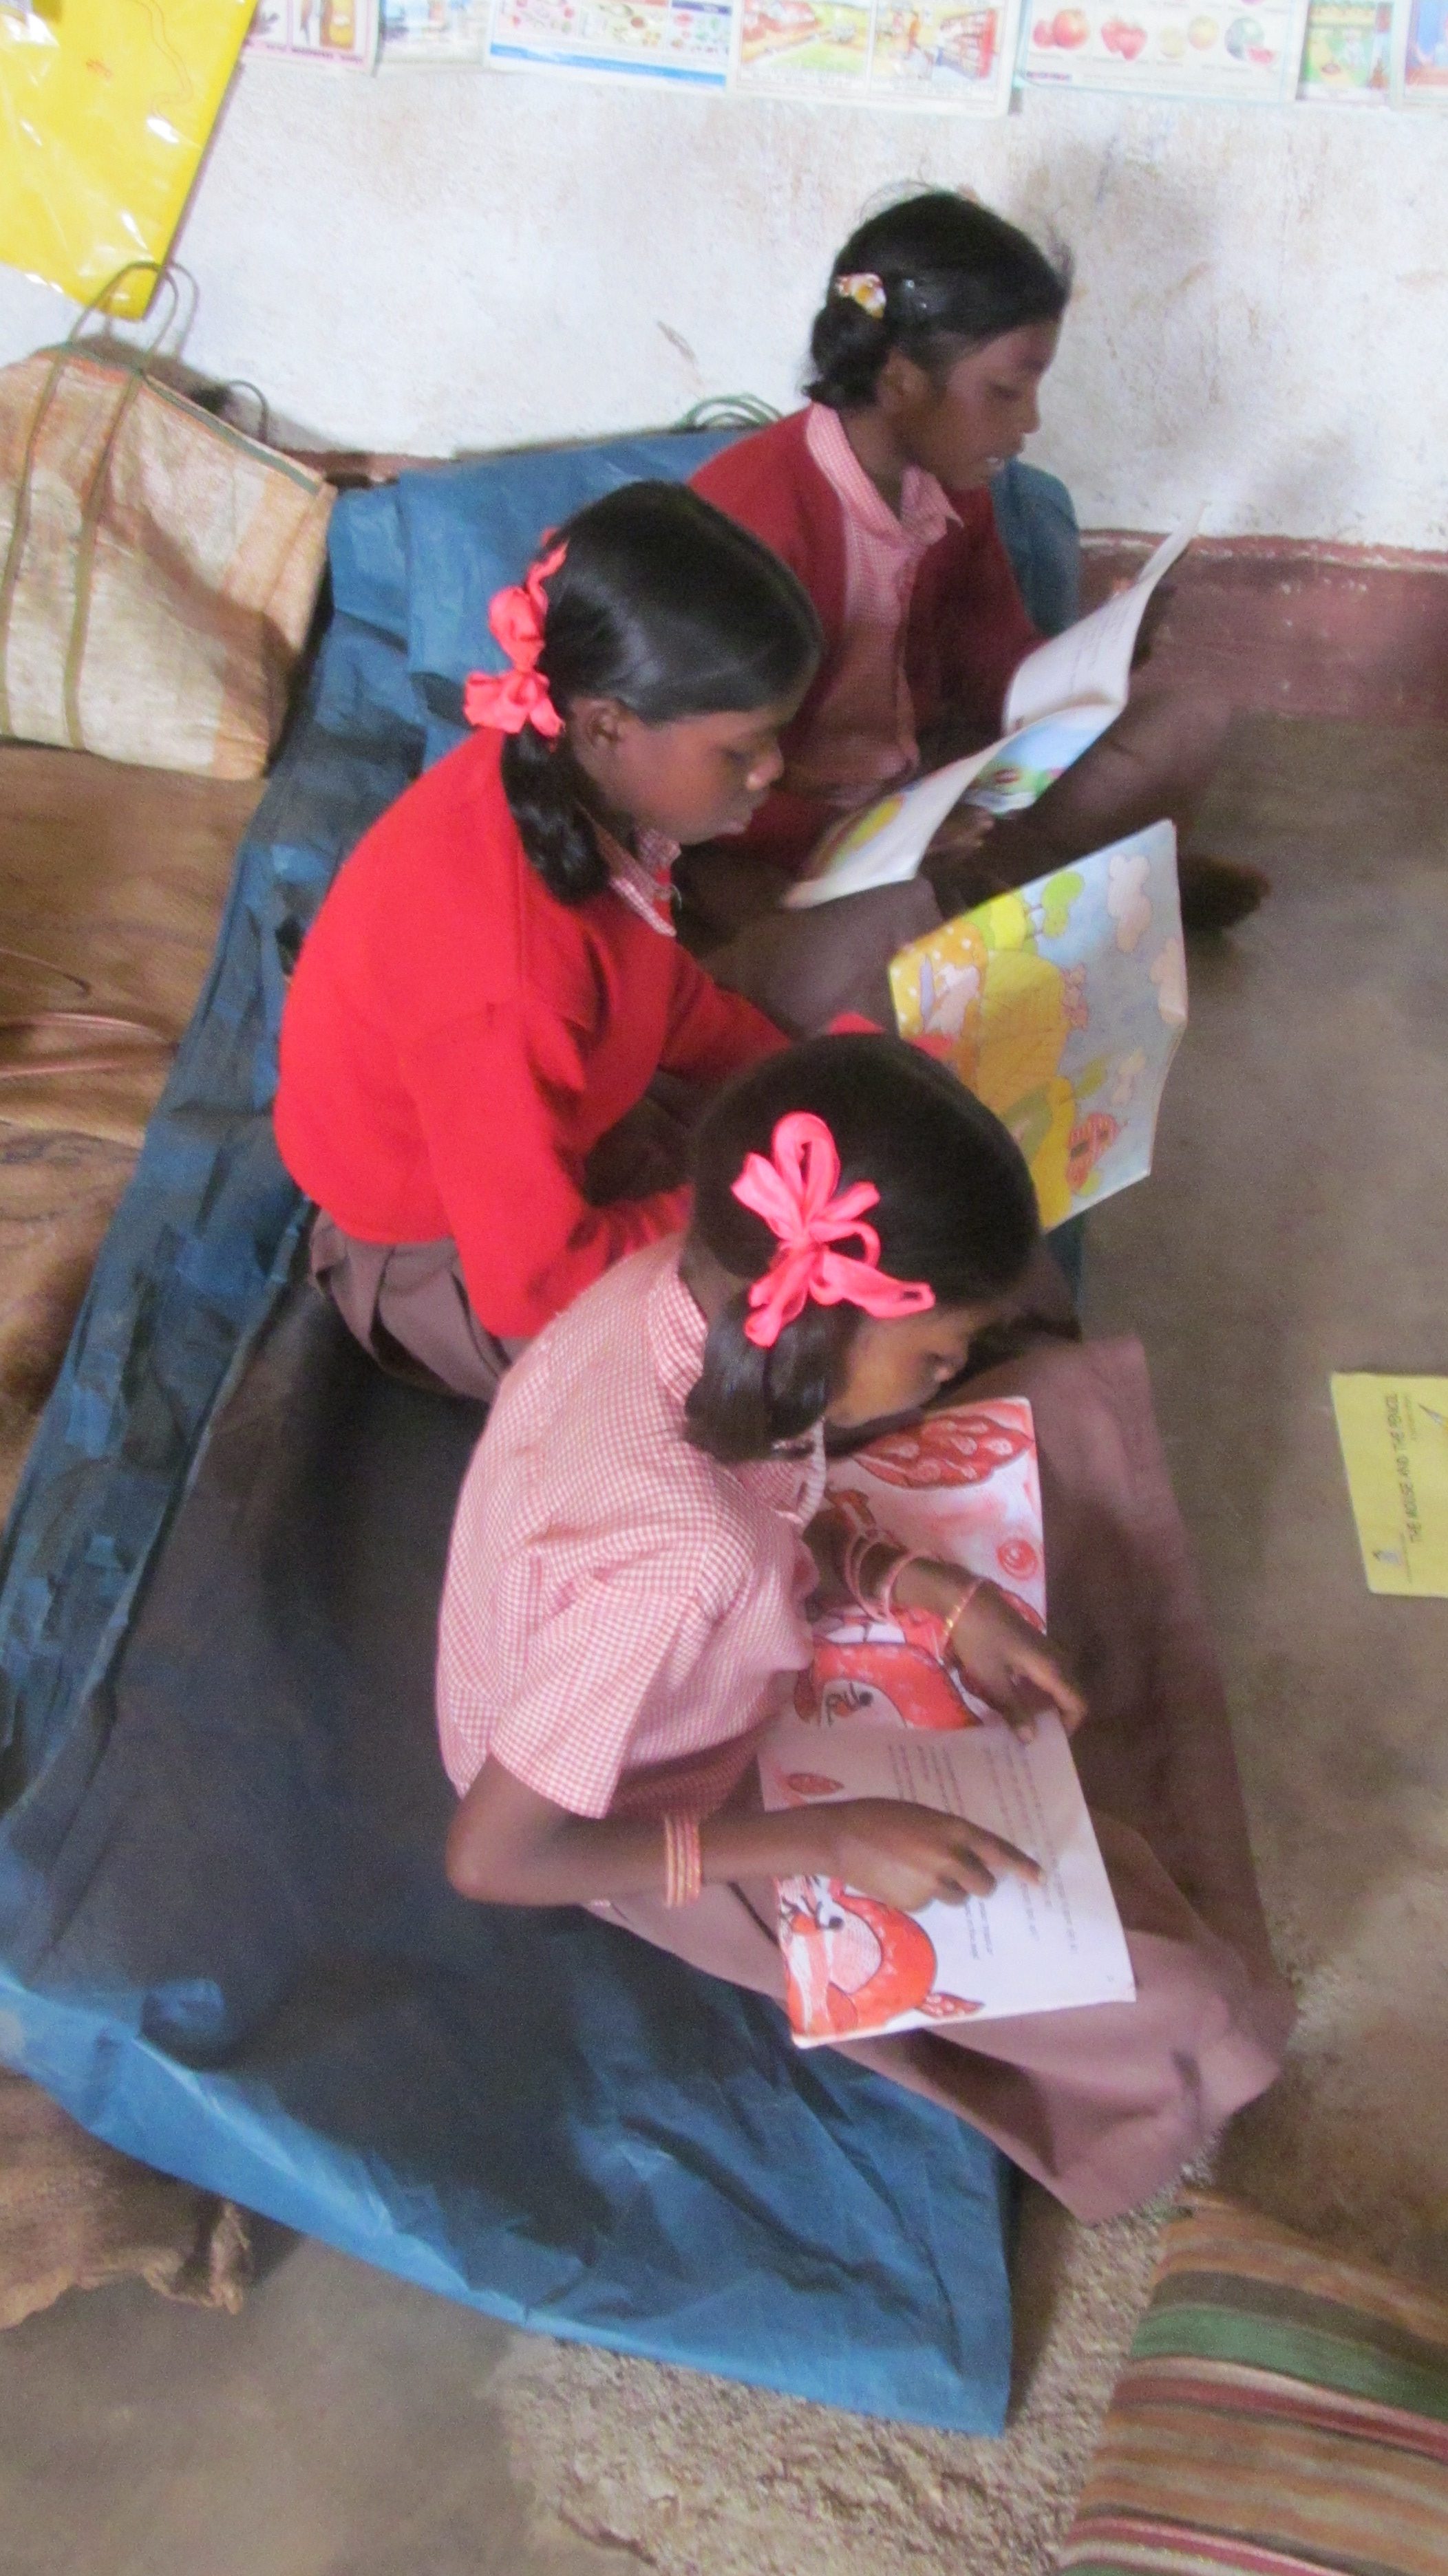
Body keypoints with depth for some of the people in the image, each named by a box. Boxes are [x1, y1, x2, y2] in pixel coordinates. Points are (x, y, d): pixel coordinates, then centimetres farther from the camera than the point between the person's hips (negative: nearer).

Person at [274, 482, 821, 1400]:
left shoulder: (580, 782, -16)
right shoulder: (502, 977, -40)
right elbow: (537, 1281, -30)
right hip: (454, 1262, -7)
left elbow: (670, 991, 4)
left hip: (558, 1129, 8)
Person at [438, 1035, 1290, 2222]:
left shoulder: (679, 1284, -22)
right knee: (1204, 2019, -3)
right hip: (658, 1817, -7)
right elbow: (492, 1857, -31)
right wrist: (825, 1841, -28)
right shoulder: (676, 1559, -43)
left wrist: (934, 1590, -13)